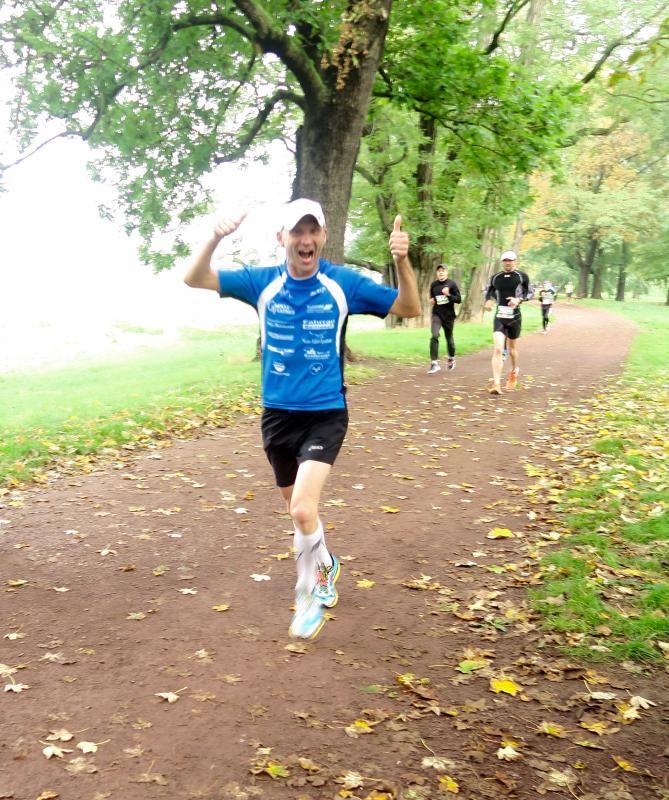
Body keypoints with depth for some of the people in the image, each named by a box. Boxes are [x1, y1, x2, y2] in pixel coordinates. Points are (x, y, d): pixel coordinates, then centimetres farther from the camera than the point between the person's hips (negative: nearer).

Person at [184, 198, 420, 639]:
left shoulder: (345, 283, -7)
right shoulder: (262, 282, -3)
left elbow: (409, 308, -6)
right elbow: (195, 279, -5)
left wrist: (403, 261, -25)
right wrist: (215, 239, -24)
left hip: (326, 415, -3)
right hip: (277, 415, 3)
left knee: (303, 507, -20)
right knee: (297, 508, 18)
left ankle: (311, 593, 4)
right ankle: (326, 565, 47)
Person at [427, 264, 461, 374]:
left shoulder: (452, 284, -5)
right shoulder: (433, 285, 5)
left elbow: (459, 299, -6)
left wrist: (448, 295, -21)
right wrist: (431, 301, 0)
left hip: (449, 315, -1)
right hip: (436, 314, 1)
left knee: (449, 339, 12)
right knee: (434, 336, -20)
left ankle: (451, 359, 40)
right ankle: (434, 363, -20)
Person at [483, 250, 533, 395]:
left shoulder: (522, 276, -1)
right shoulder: (496, 277, 6)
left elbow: (529, 293, 6)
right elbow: (489, 291, 20)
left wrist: (519, 299, -13)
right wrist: (488, 301, -1)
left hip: (514, 317, 0)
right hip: (499, 317, 0)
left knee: (512, 349, 15)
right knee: (497, 349, -15)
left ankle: (514, 371, 47)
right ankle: (496, 384, -18)